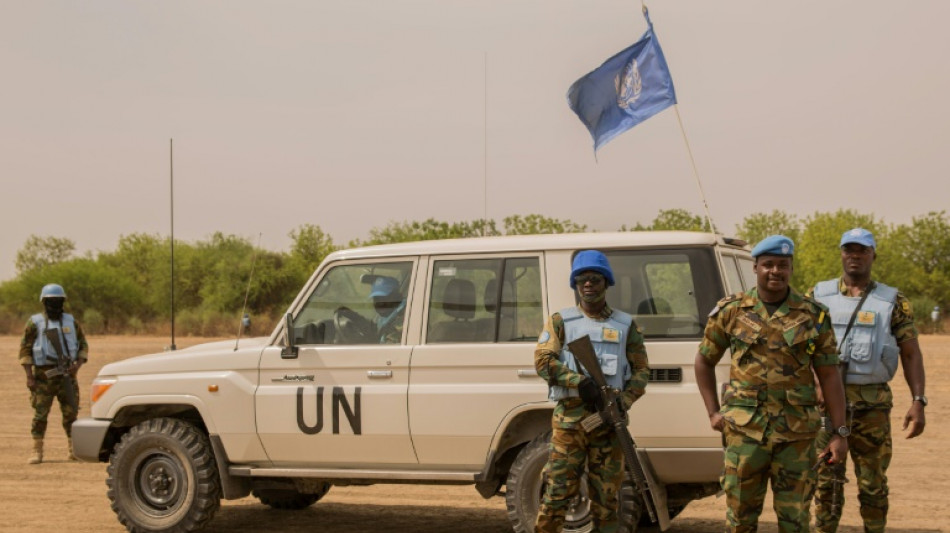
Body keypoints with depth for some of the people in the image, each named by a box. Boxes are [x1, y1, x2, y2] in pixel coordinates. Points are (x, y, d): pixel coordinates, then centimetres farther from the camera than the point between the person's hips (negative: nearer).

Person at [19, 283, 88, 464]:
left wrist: (78, 364, -3)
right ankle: (37, 452, 4)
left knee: (71, 412, 3)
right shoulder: (35, 323, 0)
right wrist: (29, 377, -10)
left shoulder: (71, 322, 11)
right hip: (43, 375, -3)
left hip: (67, 375, 3)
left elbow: (83, 344, 15)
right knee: (40, 414, -3)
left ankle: (75, 450, 10)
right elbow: (25, 350, -2)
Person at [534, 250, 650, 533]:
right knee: (558, 490, -5)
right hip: (569, 417, -2)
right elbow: (543, 360, -4)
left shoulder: (625, 325, 13)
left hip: (609, 420, 2)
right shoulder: (560, 321, 8)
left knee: (606, 495, 6)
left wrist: (624, 402, -8)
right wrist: (580, 382, -19)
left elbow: (641, 369, 11)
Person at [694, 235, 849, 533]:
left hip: (797, 433, 0)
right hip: (744, 430, 0)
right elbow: (704, 360, 15)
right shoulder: (731, 311, 4)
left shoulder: (813, 316, 3)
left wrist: (840, 432, -2)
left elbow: (829, 376, 3)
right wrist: (713, 412, 5)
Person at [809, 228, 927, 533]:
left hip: (872, 404, -1)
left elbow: (911, 354, 2)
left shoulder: (893, 302, 5)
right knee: (826, 480, 4)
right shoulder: (819, 296, 8)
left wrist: (918, 402, -8)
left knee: (873, 482, 6)